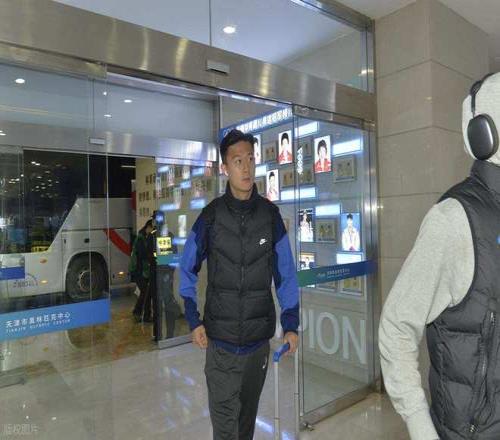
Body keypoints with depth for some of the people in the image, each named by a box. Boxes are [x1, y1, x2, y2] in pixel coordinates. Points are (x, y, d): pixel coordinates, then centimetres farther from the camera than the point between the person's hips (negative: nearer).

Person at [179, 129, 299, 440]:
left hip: (259, 338, 2)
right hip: (220, 339, -1)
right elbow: (188, 271, 4)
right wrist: (194, 321, -2)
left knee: (248, 412, 19)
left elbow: (286, 275, 1)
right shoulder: (211, 216, -6)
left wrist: (291, 325, -3)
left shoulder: (270, 215, -3)